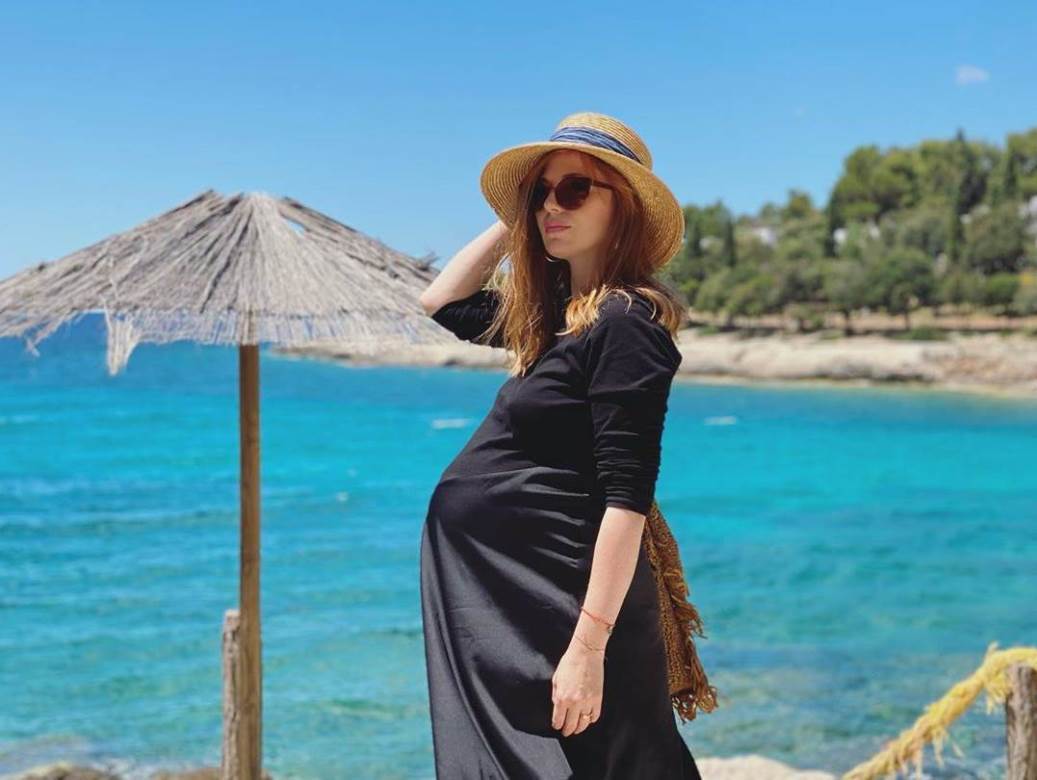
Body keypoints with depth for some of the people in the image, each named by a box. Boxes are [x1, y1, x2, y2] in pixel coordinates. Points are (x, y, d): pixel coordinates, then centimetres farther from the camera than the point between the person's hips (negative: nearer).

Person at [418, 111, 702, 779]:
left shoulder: (625, 320, -15)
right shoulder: (553, 315, 11)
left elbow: (627, 498, -21)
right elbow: (442, 302, 27)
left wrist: (588, 647, -24)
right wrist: (512, 220, 16)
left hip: (556, 611, -9)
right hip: (507, 599, 9)